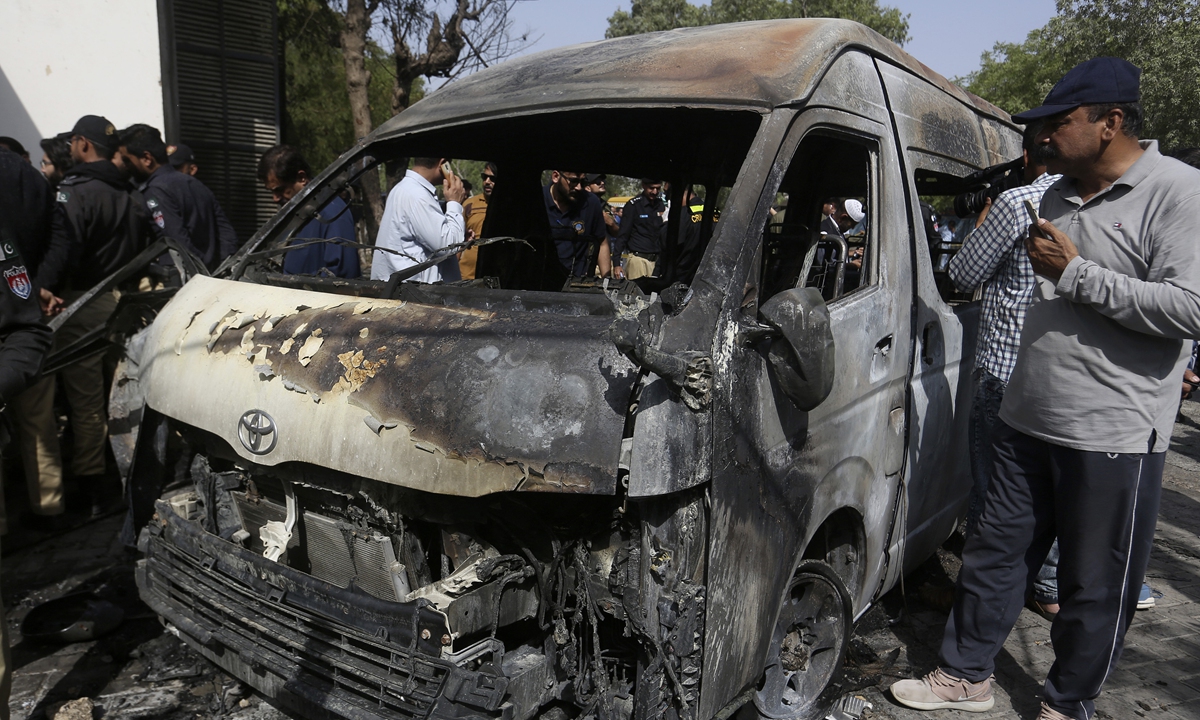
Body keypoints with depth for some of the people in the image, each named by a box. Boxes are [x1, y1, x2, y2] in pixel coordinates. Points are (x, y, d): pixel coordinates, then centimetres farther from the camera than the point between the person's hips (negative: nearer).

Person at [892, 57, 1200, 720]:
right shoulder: (1058, 194, 13)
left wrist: (1076, 272, -19)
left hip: (1113, 439, -7)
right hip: (1027, 420, 7)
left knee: (1095, 589, 8)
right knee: (995, 553, 14)